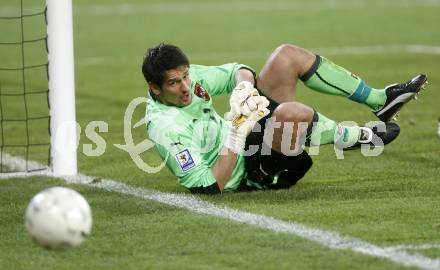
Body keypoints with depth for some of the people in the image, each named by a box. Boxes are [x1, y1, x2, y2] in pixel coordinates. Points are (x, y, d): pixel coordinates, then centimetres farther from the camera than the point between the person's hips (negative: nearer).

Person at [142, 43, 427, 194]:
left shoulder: (186, 74, -7)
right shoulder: (166, 128, -31)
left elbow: (235, 71, 7)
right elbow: (207, 186, -32)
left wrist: (245, 87, -17)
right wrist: (238, 134, -34)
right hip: (249, 169, -9)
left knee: (287, 56, 0)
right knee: (291, 112, -39)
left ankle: (380, 100, 10)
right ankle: (353, 137, -5)